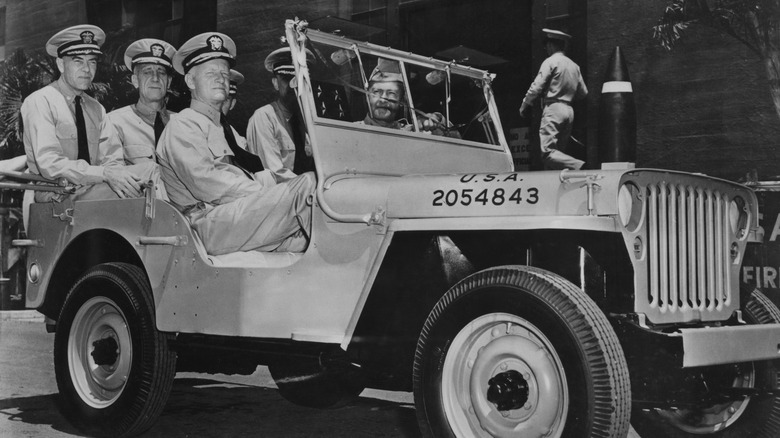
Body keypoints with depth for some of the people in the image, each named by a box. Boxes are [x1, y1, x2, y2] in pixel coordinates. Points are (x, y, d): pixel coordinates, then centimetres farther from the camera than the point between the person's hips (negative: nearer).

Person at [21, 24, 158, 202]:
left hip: (94, 189, 6)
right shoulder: (40, 102, -5)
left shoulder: (96, 108, 16)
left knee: (150, 169, -19)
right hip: (58, 197, -6)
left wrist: (117, 174, -19)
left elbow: (113, 158, 7)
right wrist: (105, 173, -28)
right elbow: (48, 164, -17)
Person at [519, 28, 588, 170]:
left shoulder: (550, 62, -4)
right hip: (569, 111, 8)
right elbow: (583, 92, 20)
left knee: (548, 152, -16)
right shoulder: (574, 65, 17)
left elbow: (536, 87, -9)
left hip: (553, 108, -8)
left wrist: (524, 107, 2)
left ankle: (580, 167, -32)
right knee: (559, 152, 8)